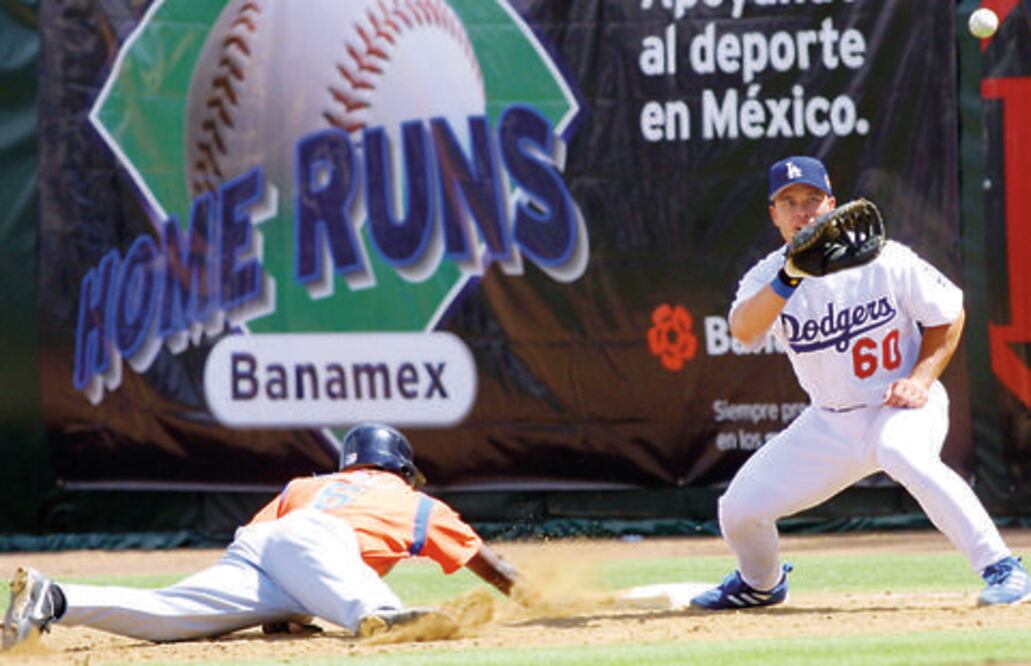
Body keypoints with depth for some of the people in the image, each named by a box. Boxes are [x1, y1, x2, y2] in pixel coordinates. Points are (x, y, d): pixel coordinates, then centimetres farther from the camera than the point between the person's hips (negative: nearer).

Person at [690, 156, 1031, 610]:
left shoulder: (884, 261, -14)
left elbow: (949, 314, -2)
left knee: (904, 453, -39)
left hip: (903, 407, -4)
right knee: (740, 506, 0)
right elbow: (743, 329, -30)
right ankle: (760, 583, 37)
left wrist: (921, 379, -16)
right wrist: (791, 278, -45)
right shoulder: (767, 278, -8)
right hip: (829, 424, 4)